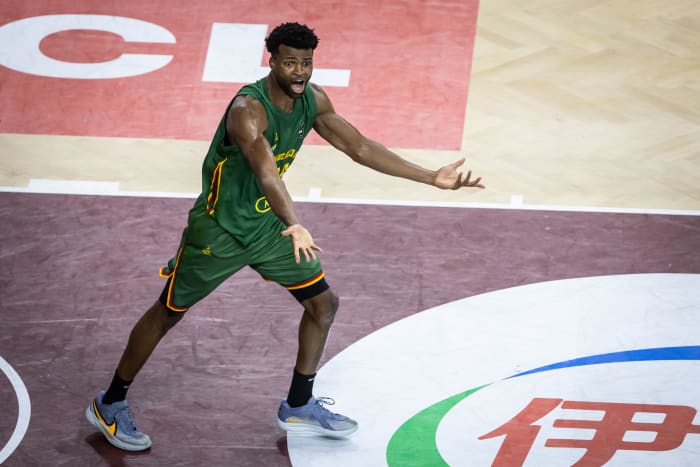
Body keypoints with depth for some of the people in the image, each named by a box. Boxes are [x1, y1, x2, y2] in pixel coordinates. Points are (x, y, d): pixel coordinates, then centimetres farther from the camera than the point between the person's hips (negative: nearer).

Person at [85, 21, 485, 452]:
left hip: (268, 222, 7)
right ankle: (110, 405, 22)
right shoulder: (249, 109, -32)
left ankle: (299, 407, 24)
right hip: (219, 227, -7)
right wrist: (295, 226, -65)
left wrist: (431, 178, -4)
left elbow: (360, 147, -1)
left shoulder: (313, 100, -8)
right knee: (168, 314, 6)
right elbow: (267, 173, -49)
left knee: (324, 303, 8)